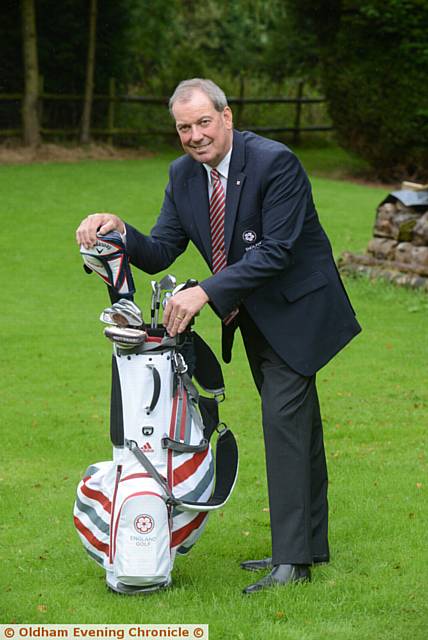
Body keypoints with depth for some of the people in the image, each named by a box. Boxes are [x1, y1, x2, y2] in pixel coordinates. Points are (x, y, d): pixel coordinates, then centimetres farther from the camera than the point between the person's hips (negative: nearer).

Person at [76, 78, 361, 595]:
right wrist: (118, 230, -23)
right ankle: (310, 545, 24)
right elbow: (159, 254, -2)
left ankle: (292, 560, -10)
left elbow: (276, 251, -28)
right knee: (295, 424, 15)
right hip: (252, 317, 8)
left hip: (294, 308, -8)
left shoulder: (275, 163, -23)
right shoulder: (183, 175, 0)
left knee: (283, 420, -13)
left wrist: (205, 292, -34)